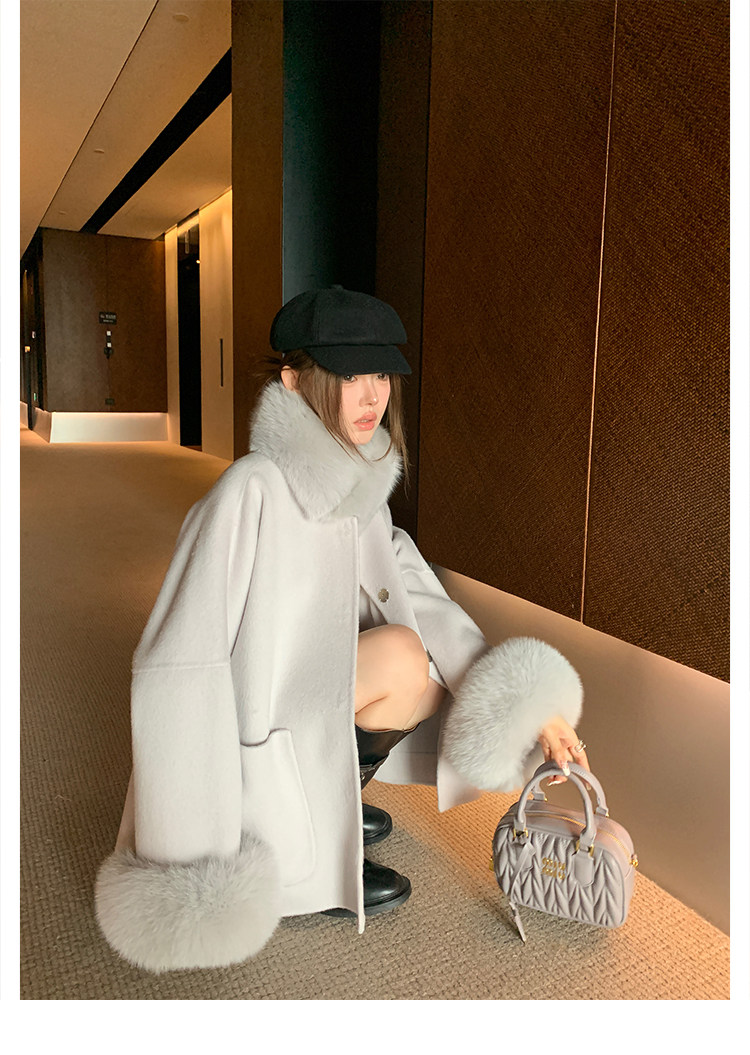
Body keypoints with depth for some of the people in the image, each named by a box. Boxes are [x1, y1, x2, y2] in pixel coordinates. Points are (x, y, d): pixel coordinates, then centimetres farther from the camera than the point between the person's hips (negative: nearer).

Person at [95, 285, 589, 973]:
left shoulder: (358, 488, -2)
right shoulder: (252, 492, -26)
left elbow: (421, 600, -6)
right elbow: (179, 663, -26)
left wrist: (527, 707, -15)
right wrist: (198, 857, -24)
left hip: (305, 707, 8)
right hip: (246, 742, -7)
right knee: (399, 655, -23)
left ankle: (325, 805, 11)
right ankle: (306, 844, -5)